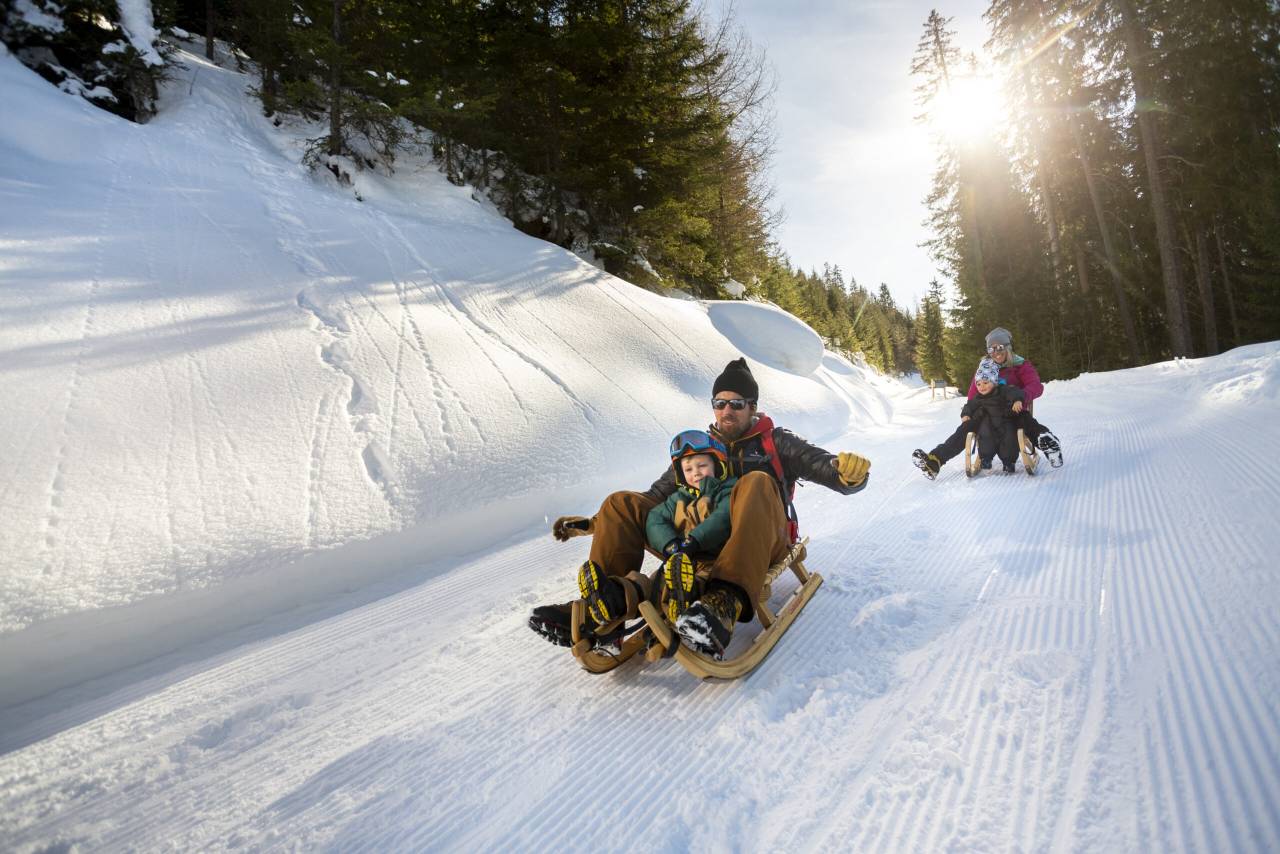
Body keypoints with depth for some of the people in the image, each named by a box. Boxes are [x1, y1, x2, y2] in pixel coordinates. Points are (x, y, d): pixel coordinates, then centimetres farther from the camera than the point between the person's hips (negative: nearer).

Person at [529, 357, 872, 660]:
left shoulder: (775, 443, 10)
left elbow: (819, 463, -3)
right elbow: (658, 495, 21)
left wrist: (848, 471, -30)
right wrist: (593, 523, 12)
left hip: (763, 544, -3)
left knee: (756, 484, -35)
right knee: (622, 503, -9)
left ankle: (726, 603, -55)